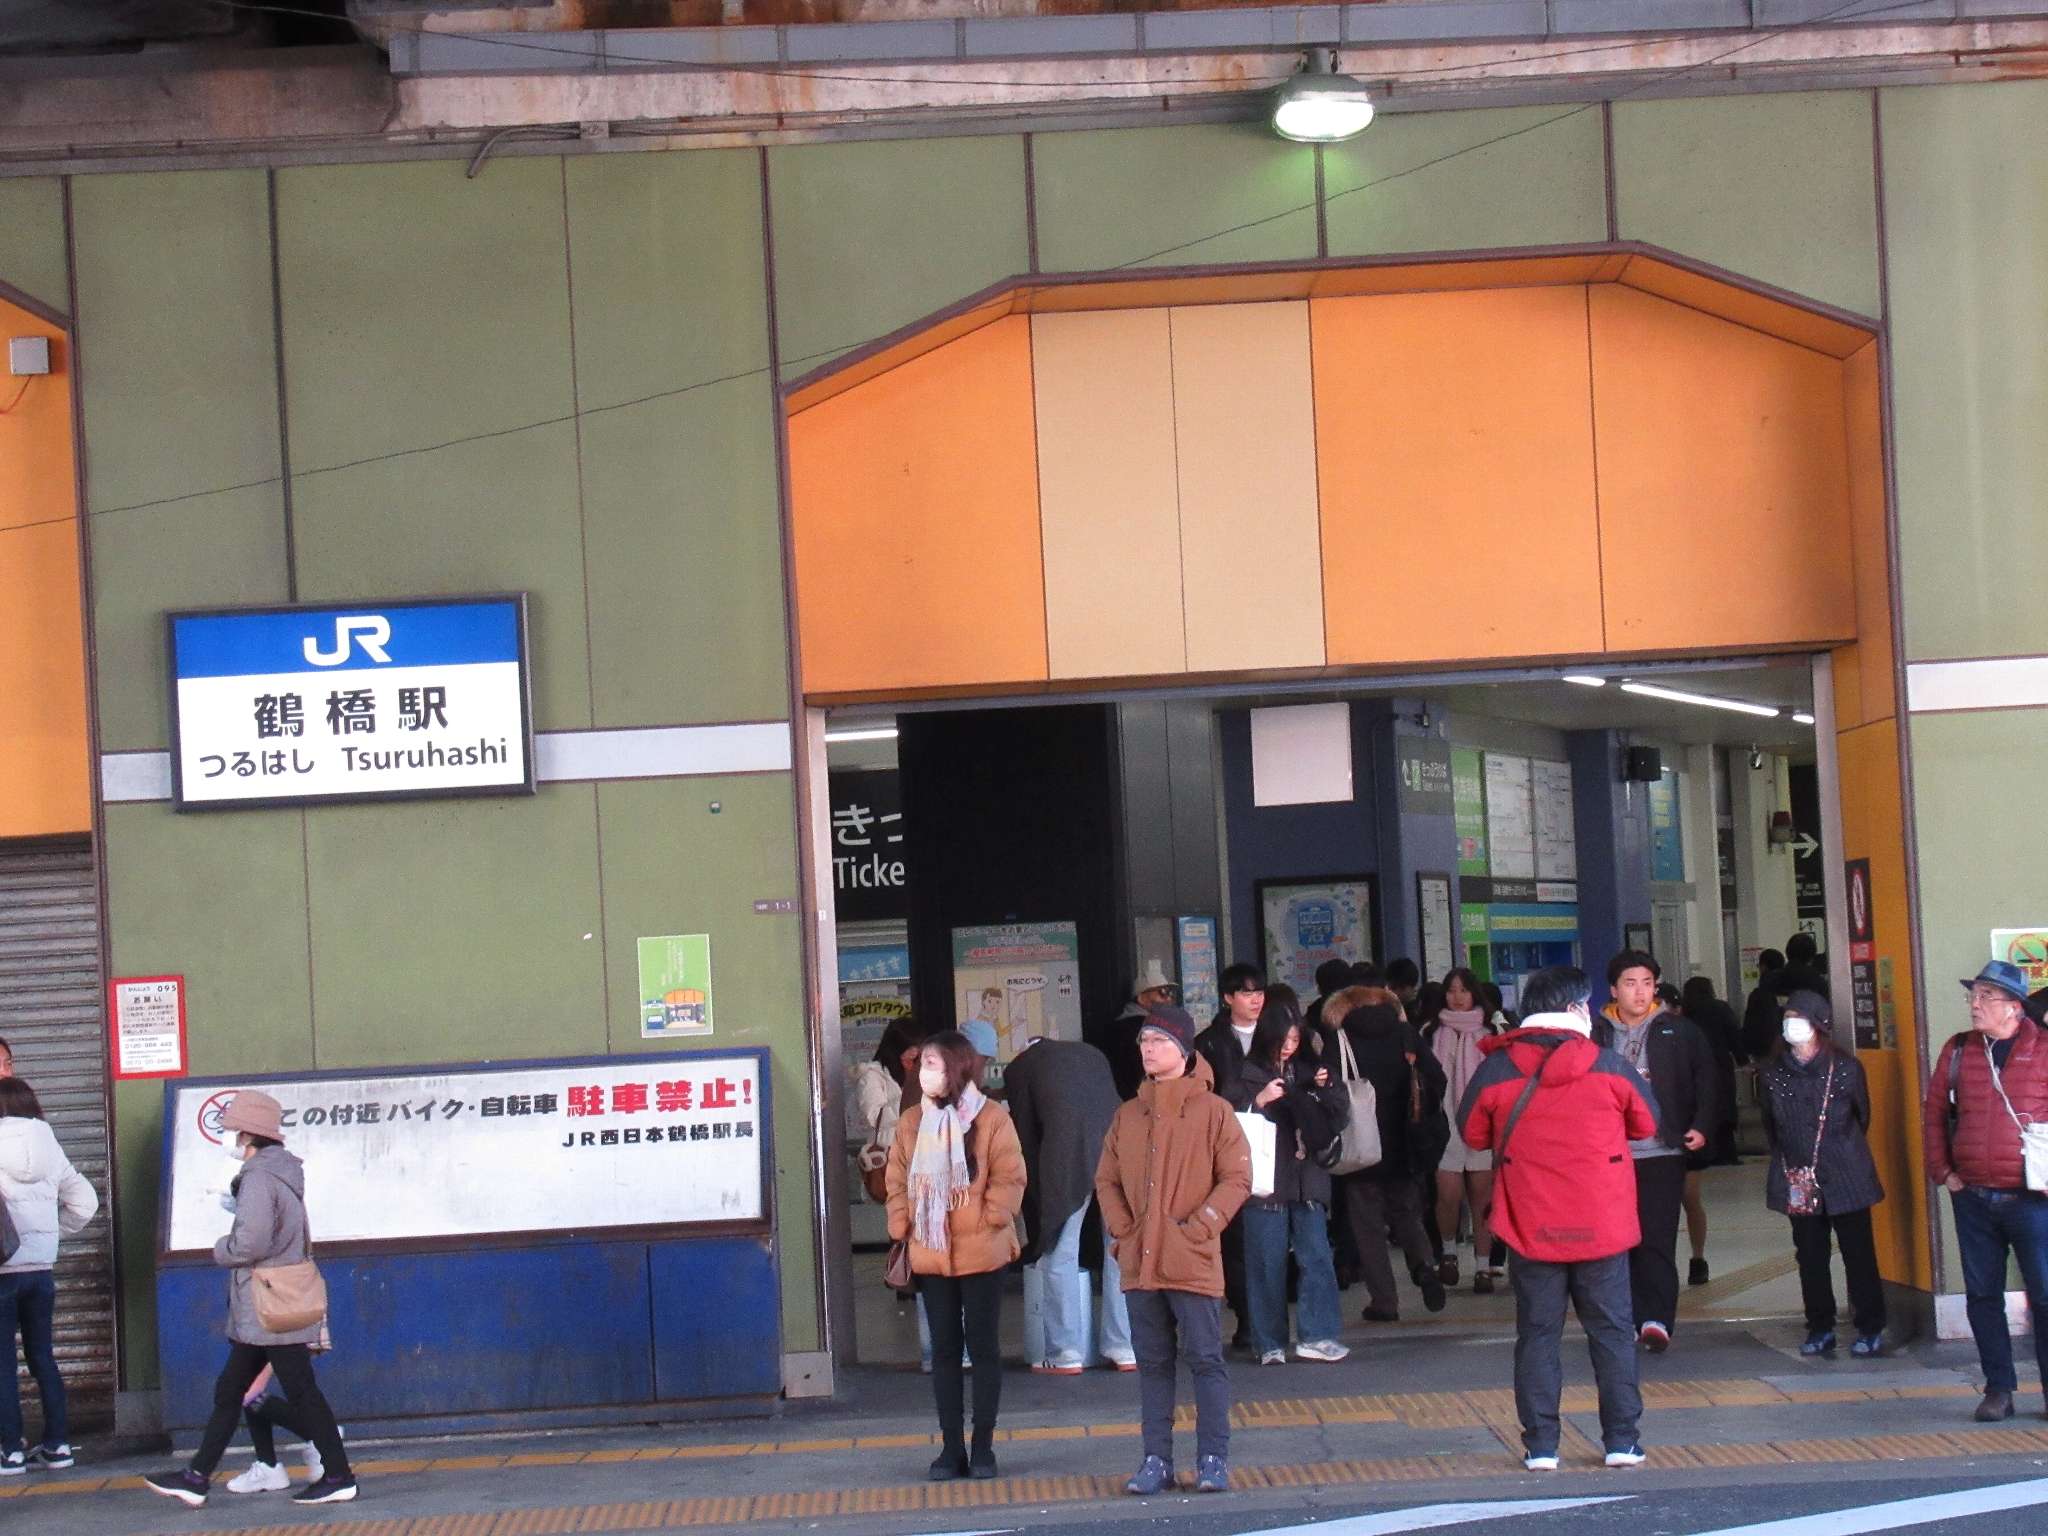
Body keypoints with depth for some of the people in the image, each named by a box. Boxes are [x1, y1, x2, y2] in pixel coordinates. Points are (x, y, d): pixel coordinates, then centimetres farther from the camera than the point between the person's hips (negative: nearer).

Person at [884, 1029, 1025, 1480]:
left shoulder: (991, 1118, -6)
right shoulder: (911, 1122, 7)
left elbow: (1009, 1177, -7)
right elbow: (898, 1182, 10)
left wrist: (989, 1221, -14)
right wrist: (902, 1228, 0)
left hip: (981, 1253, -4)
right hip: (930, 1255, 4)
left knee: (983, 1347, 4)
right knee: (944, 1350, 8)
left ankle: (983, 1446, 11)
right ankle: (951, 1447, 13)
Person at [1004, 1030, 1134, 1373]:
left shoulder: (1019, 1069, 19)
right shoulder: (1090, 1053, 30)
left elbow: (1026, 1136, 14)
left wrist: (1037, 1195, 19)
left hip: (1067, 1151, -4)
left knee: (1059, 1254, 6)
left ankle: (1065, 1354, 7)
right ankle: (1124, 1348, 14)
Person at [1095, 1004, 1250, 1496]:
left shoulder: (1212, 1112, -2)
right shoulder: (1128, 1117, 11)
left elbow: (1236, 1178, -4)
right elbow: (1107, 1179, 17)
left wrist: (1198, 1227, -11)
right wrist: (1123, 1230, 3)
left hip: (1193, 1261, -5)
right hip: (1140, 1263, 5)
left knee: (1205, 1359, -3)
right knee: (1152, 1362, 8)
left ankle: (1213, 1459, 2)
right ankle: (1156, 1459, 12)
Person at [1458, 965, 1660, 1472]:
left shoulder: (1495, 1071, -5)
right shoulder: (1608, 1067, -6)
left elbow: (1472, 1132, 7)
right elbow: (1646, 1123, 7)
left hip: (1530, 1228, 0)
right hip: (1603, 1227, 0)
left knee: (1537, 1334, 7)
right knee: (1612, 1330, 10)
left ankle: (1540, 1445, 5)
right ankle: (1622, 1440, 9)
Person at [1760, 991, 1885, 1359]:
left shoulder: (1846, 1068, -5)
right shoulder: (1773, 1072, 2)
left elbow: (1863, 1116, 9)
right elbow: (1770, 1125, 13)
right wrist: (1785, 1162, 12)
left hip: (1846, 1179, -3)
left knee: (1858, 1255, 2)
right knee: (1810, 1257, 7)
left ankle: (1870, 1329, 11)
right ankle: (1820, 1328, 17)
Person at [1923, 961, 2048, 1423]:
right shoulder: (1957, 1051, 7)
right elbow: (1934, 1112, 14)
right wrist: (1941, 1171, 8)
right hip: (1973, 1199, 4)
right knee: (1983, 1296, 7)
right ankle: (1998, 1389, 15)